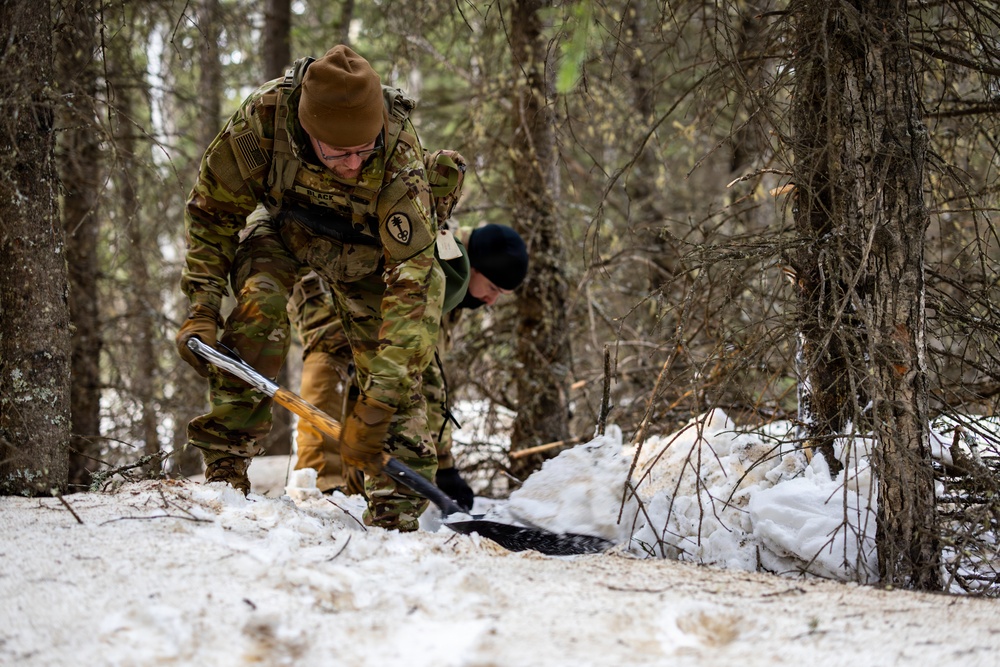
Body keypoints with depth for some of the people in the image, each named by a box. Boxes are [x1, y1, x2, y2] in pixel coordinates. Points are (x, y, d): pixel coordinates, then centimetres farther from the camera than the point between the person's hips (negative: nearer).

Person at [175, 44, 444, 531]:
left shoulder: (399, 158, -41)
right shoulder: (263, 117, -37)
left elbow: (411, 282, -41)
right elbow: (212, 208, -17)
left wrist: (379, 403, -46)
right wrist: (201, 307, -24)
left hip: (365, 247, 0)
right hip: (283, 224, 0)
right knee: (258, 309, -27)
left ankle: (397, 505, -5)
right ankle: (223, 459, -18)